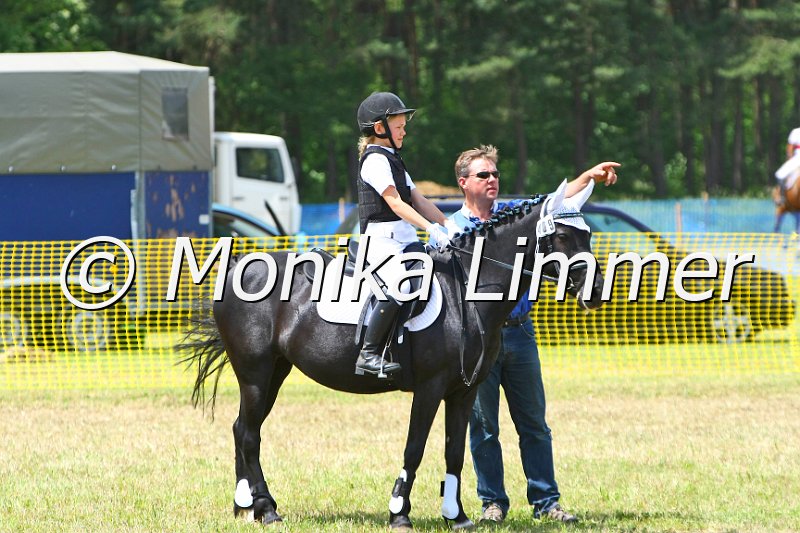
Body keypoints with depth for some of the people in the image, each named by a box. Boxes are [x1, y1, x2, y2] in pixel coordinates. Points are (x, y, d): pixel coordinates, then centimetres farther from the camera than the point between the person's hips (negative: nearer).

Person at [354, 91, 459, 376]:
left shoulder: (393, 160, 23)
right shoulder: (375, 160, -8)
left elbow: (418, 200, 20)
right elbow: (395, 203, -17)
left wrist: (447, 224, 9)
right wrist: (431, 228, -24)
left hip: (405, 238, 10)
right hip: (381, 237, -10)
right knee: (399, 286, -32)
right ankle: (368, 355, -30)